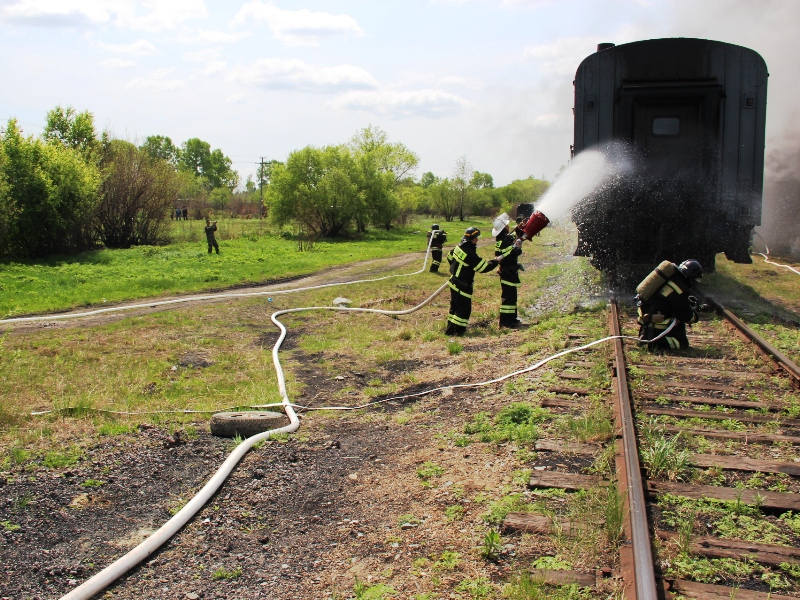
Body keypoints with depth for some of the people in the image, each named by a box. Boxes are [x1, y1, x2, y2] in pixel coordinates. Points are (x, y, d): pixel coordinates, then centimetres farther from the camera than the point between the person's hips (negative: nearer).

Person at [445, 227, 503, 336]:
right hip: (463, 286, -9)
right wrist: (496, 261, -8)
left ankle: (450, 329, 25)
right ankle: (457, 331, -1)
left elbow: (449, 257, 18)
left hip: (454, 282, 9)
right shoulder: (470, 254, -25)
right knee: (464, 309, -2)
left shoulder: (459, 247, 1)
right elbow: (484, 267, -21)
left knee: (455, 306, 18)